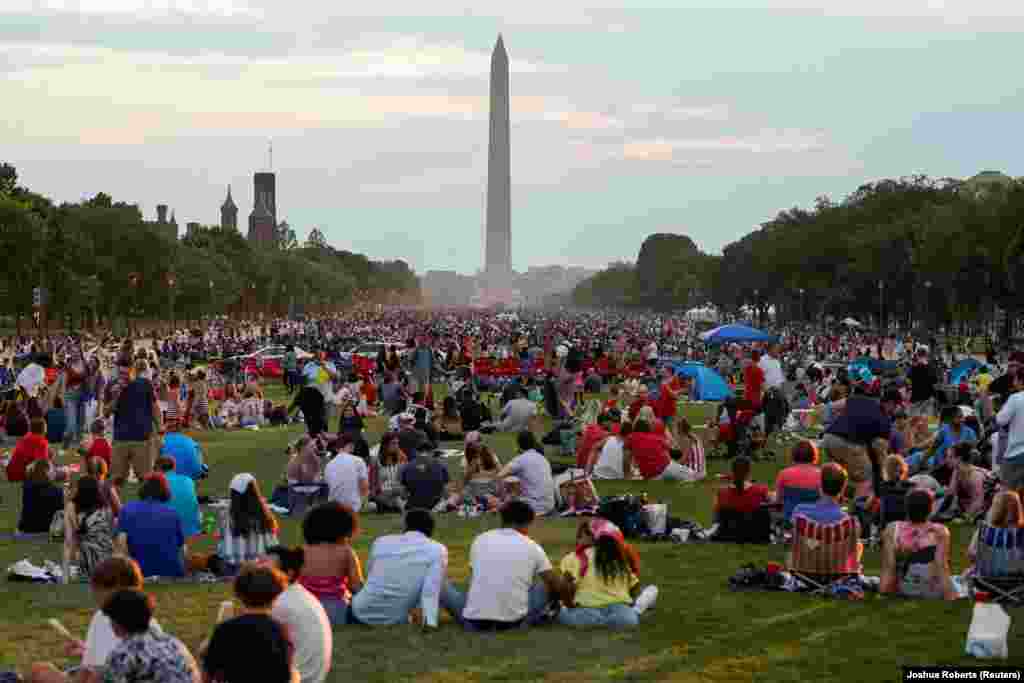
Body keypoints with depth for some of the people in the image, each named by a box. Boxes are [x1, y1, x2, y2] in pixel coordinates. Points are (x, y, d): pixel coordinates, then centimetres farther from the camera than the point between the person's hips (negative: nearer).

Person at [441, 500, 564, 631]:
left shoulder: (480, 540, 9)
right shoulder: (532, 547, 4)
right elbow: (558, 586, 10)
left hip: (474, 622, 0)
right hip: (514, 621, 0)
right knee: (551, 586, 21)